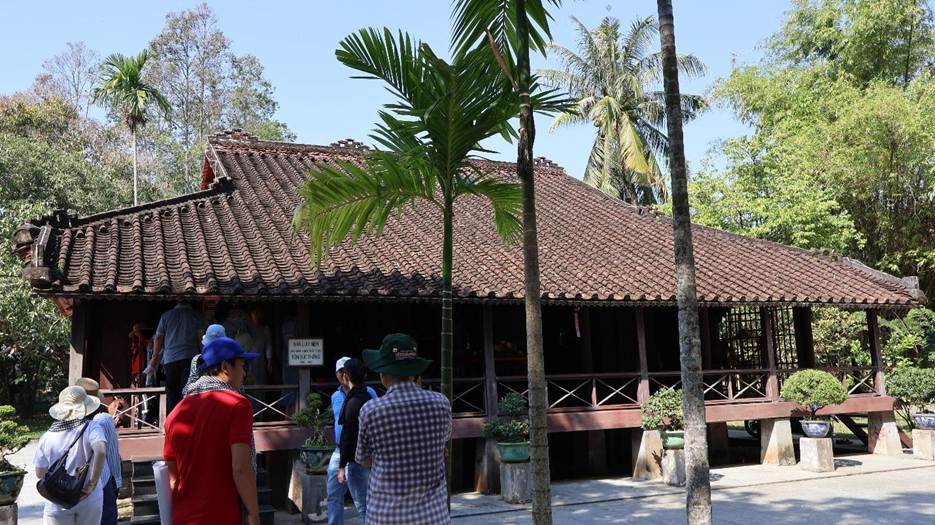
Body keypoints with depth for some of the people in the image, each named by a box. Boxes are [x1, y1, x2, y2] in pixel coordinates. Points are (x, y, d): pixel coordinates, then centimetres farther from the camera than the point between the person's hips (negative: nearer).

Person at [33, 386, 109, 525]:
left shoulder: (47, 437, -3)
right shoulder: (91, 429, -11)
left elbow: (40, 473, 3)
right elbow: (101, 451, -29)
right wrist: (92, 484, -21)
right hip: (89, 501, -1)